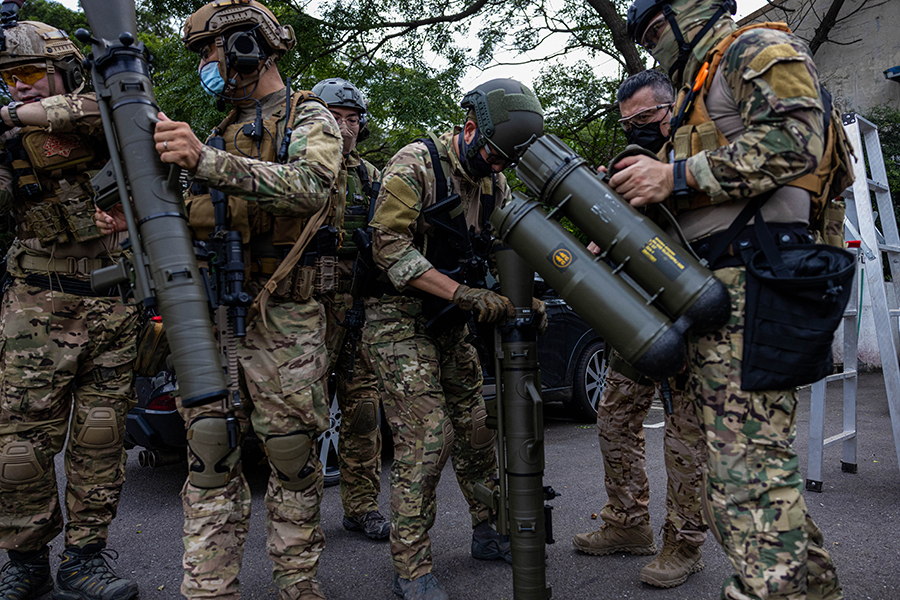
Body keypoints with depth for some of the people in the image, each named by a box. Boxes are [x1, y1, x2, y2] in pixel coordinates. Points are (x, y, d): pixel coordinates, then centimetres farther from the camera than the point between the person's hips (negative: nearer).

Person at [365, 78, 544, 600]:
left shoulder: (494, 183, 8)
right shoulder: (416, 164, -14)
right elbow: (390, 247, -21)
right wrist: (465, 295, -26)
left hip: (450, 321, 7)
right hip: (400, 317, -7)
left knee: (475, 426, 11)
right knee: (426, 438, -12)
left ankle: (490, 532, 29)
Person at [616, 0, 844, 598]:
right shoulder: (701, 87, 31)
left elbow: (794, 140, -18)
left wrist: (676, 176, -17)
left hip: (751, 282, -10)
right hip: (716, 289, 10)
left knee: (747, 461, -14)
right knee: (756, 450, 14)